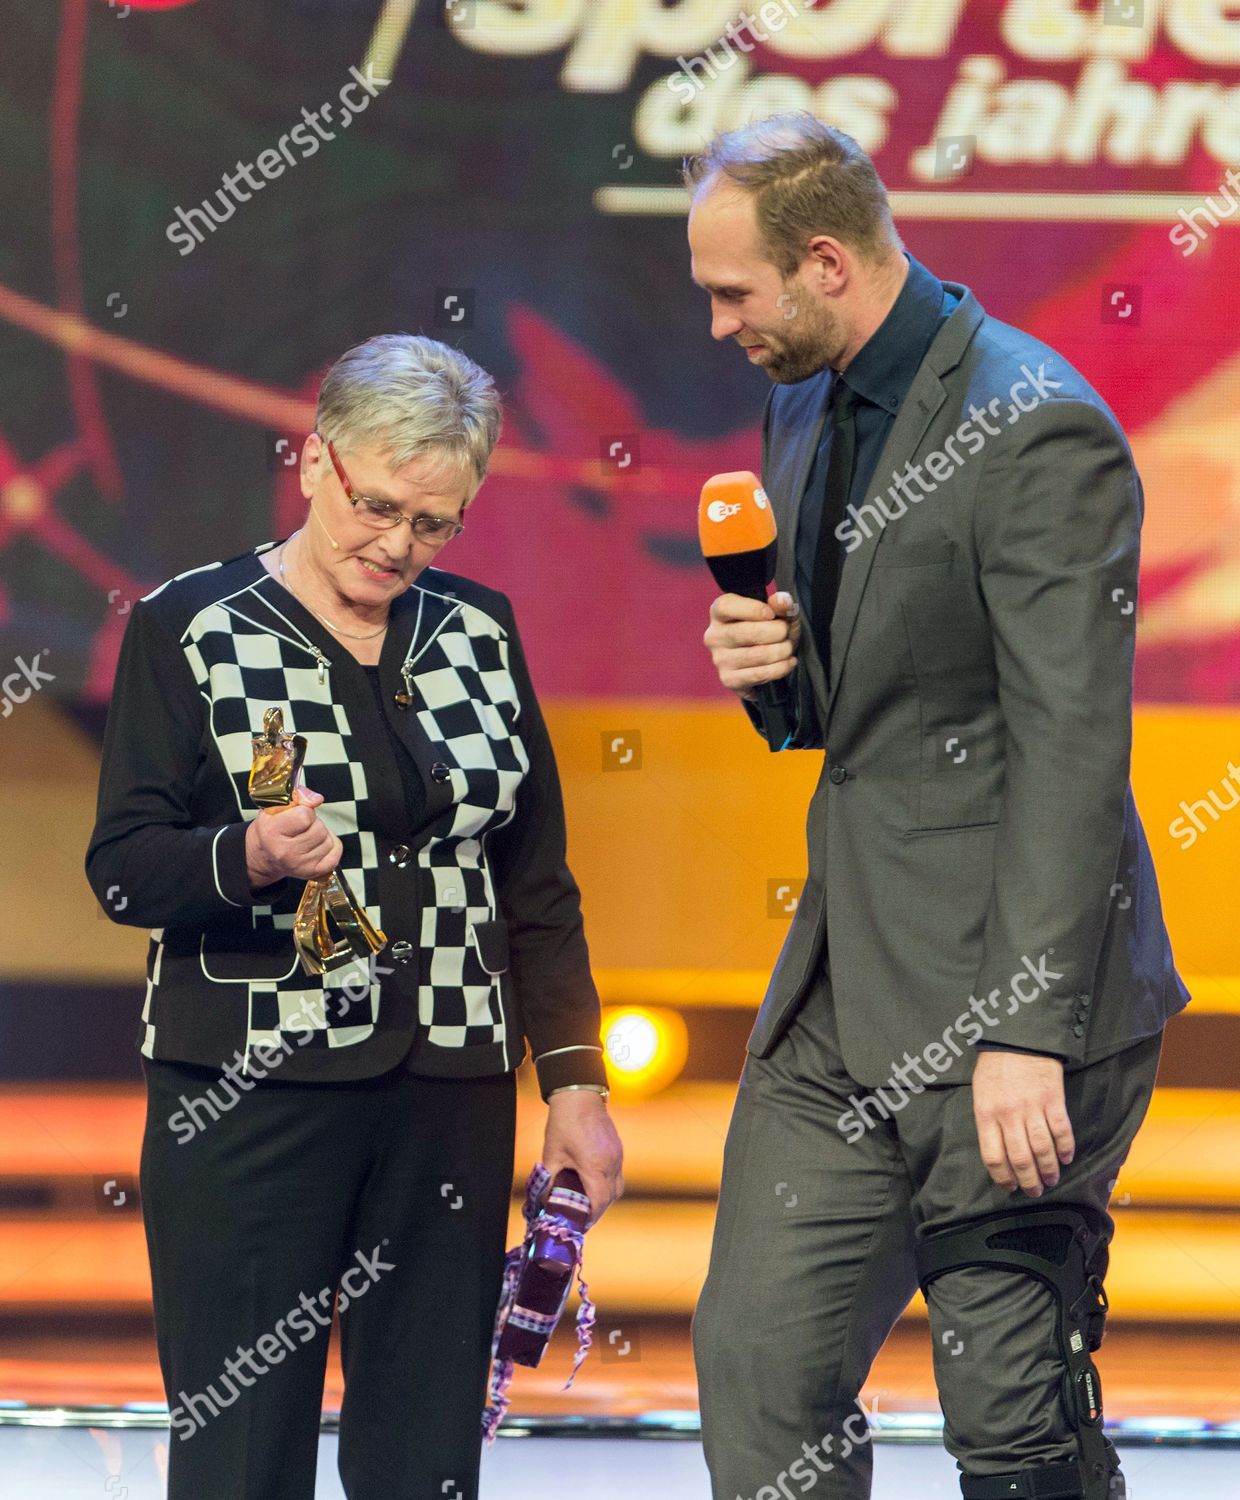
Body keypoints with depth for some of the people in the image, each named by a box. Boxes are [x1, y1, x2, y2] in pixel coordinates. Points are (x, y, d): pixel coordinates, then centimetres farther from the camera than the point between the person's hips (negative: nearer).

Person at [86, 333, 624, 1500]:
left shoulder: (477, 632, 12)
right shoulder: (192, 629, 0)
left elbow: (537, 880, 16)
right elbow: (122, 869, -4)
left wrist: (574, 1078, 9)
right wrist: (250, 857, -24)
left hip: (449, 1095, 4)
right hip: (245, 1097, -4)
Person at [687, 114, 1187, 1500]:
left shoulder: (1039, 432, -16)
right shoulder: (804, 409, 13)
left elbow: (1070, 753, -20)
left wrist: (1028, 1033, -24)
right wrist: (773, 666, 1)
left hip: (996, 985, -9)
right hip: (840, 996, 9)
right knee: (759, 1362, 5)